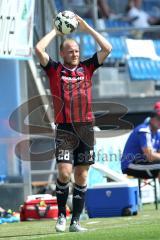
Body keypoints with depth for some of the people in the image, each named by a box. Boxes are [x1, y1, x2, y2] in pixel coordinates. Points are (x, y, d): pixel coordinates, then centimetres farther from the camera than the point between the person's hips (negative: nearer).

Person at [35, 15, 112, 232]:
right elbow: (39, 49, -7)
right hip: (65, 129, -3)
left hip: (86, 128, 3)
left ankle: (75, 221, 6)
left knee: (81, 175, 2)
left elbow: (107, 48, 9)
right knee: (64, 172, -14)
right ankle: (61, 216, 4)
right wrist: (55, 31, 5)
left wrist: (86, 28, 10)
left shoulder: (86, 68, 13)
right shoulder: (55, 70, 6)